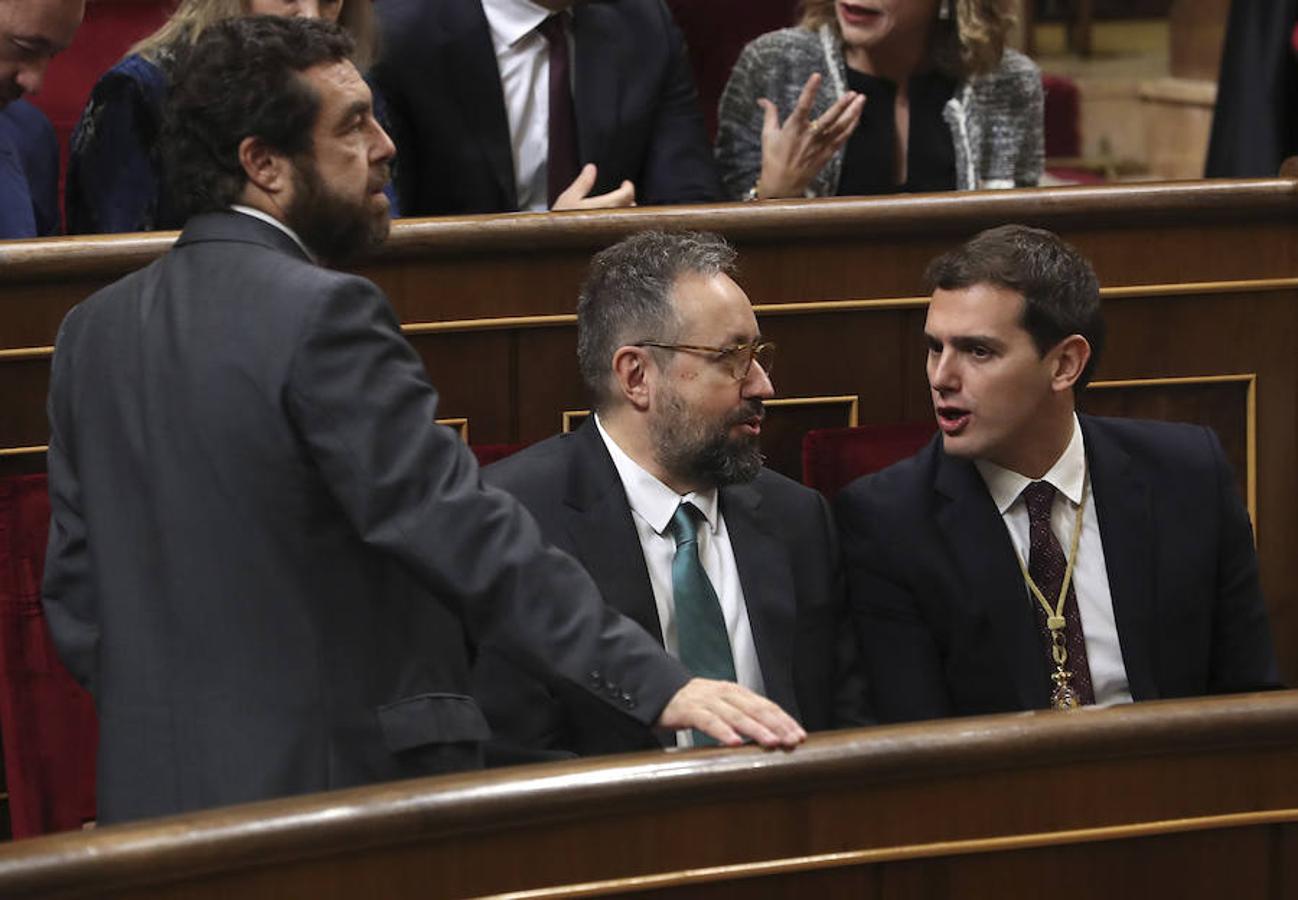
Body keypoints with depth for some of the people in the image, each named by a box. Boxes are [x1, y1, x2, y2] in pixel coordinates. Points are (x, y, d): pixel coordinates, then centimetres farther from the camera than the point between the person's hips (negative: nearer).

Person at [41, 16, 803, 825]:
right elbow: (464, 529, -22)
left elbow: (76, 592, 10)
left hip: (157, 796, 7)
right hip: (343, 786, -7)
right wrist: (660, 684, -24)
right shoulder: (323, 315, -16)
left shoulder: (93, 331, 7)